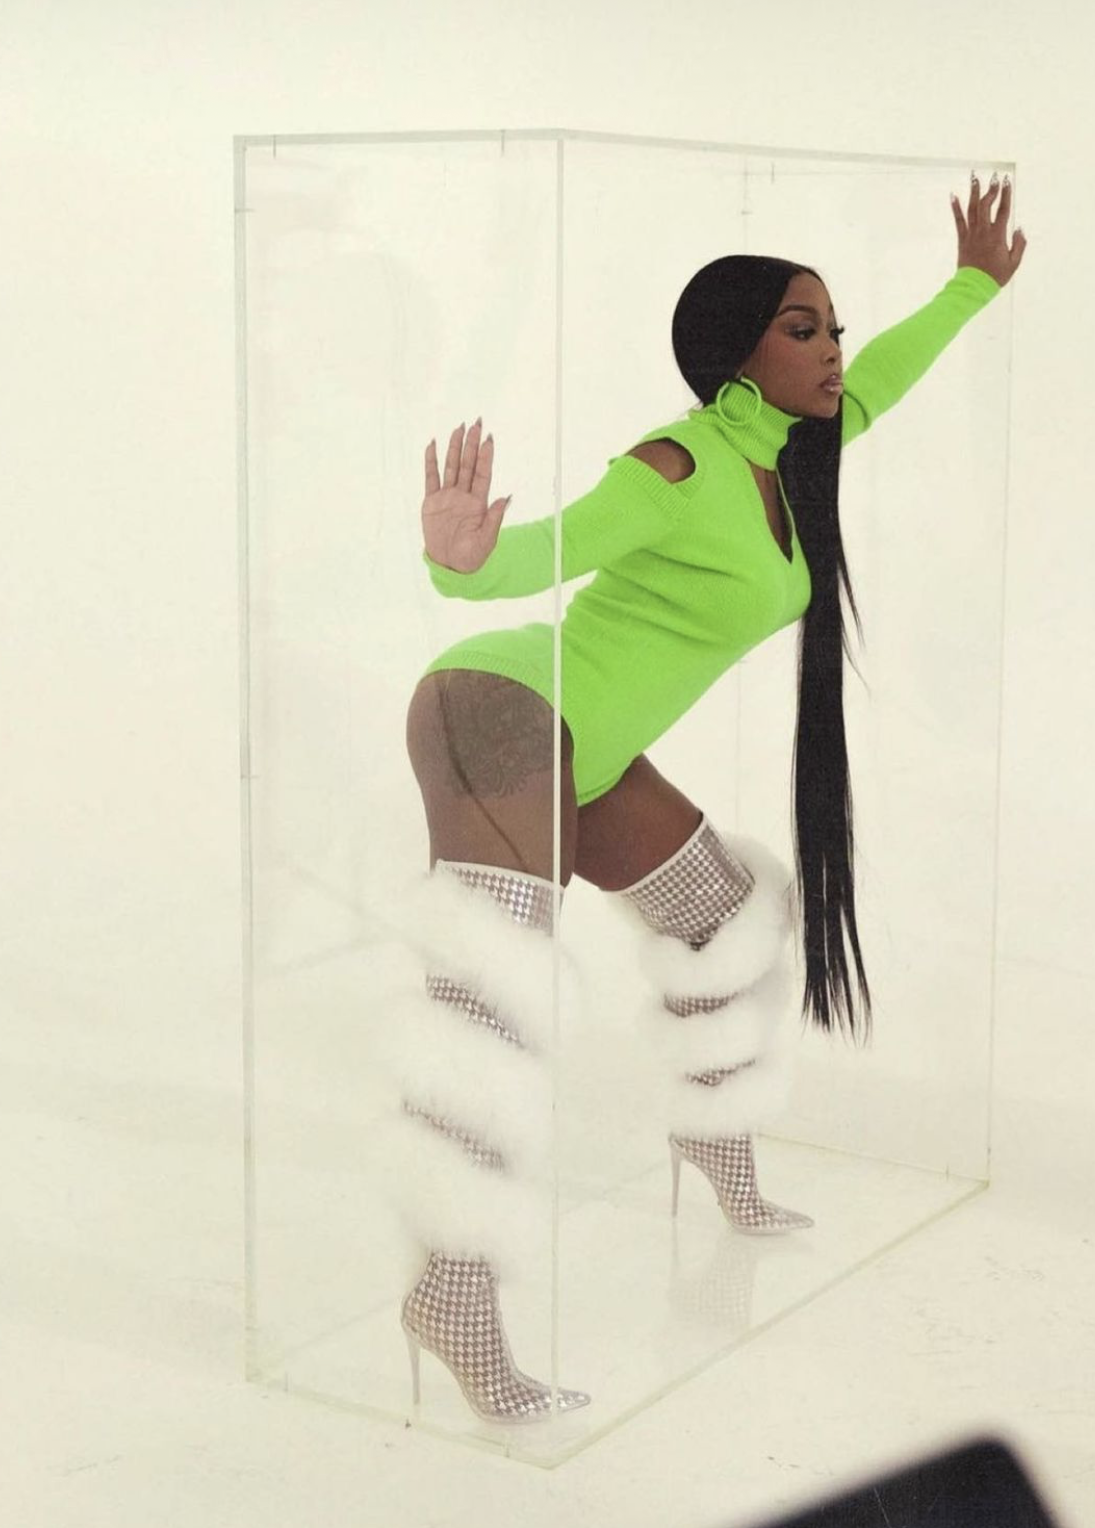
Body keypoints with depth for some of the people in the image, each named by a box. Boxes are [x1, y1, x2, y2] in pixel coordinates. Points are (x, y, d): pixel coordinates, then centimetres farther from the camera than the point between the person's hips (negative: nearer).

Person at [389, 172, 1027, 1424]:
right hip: (500, 705, -10)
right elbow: (550, 547, -31)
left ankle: (727, 1180, 40)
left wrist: (974, 284, 36)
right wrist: (464, 558, -52)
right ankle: (456, 1296, -25)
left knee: (726, 919, 21)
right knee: (500, 991, -22)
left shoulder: (792, 456, 7)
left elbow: (878, 376, 26)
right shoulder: (680, 468, -19)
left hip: (581, 757, 10)